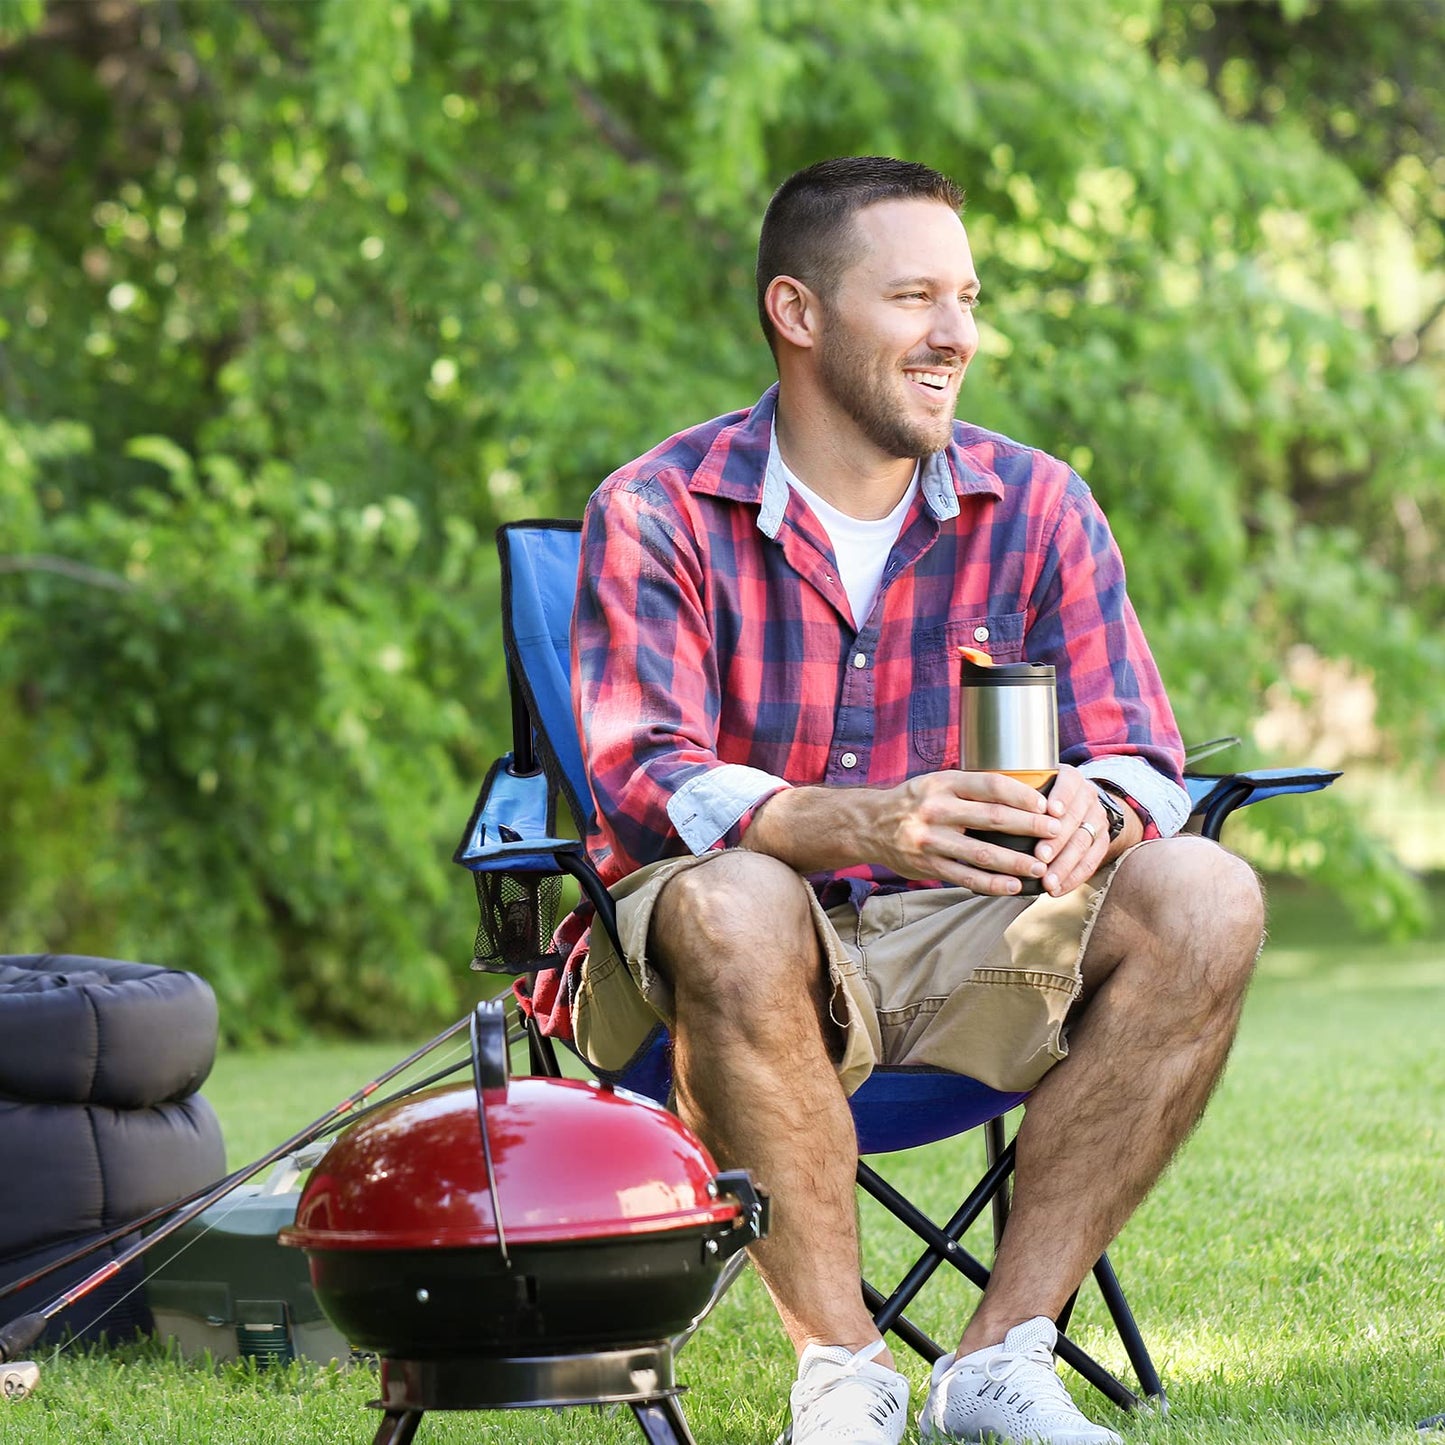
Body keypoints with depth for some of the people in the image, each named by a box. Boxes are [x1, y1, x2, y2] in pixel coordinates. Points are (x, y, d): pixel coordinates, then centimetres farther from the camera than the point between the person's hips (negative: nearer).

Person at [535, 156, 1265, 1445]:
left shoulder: (1036, 506, 2)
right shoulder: (658, 514, -8)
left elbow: (1142, 762, -3)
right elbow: (641, 784, -21)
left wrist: (1088, 817, -30)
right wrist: (866, 825, -41)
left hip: (961, 950, 4)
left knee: (1206, 899, -22)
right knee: (732, 904, -37)